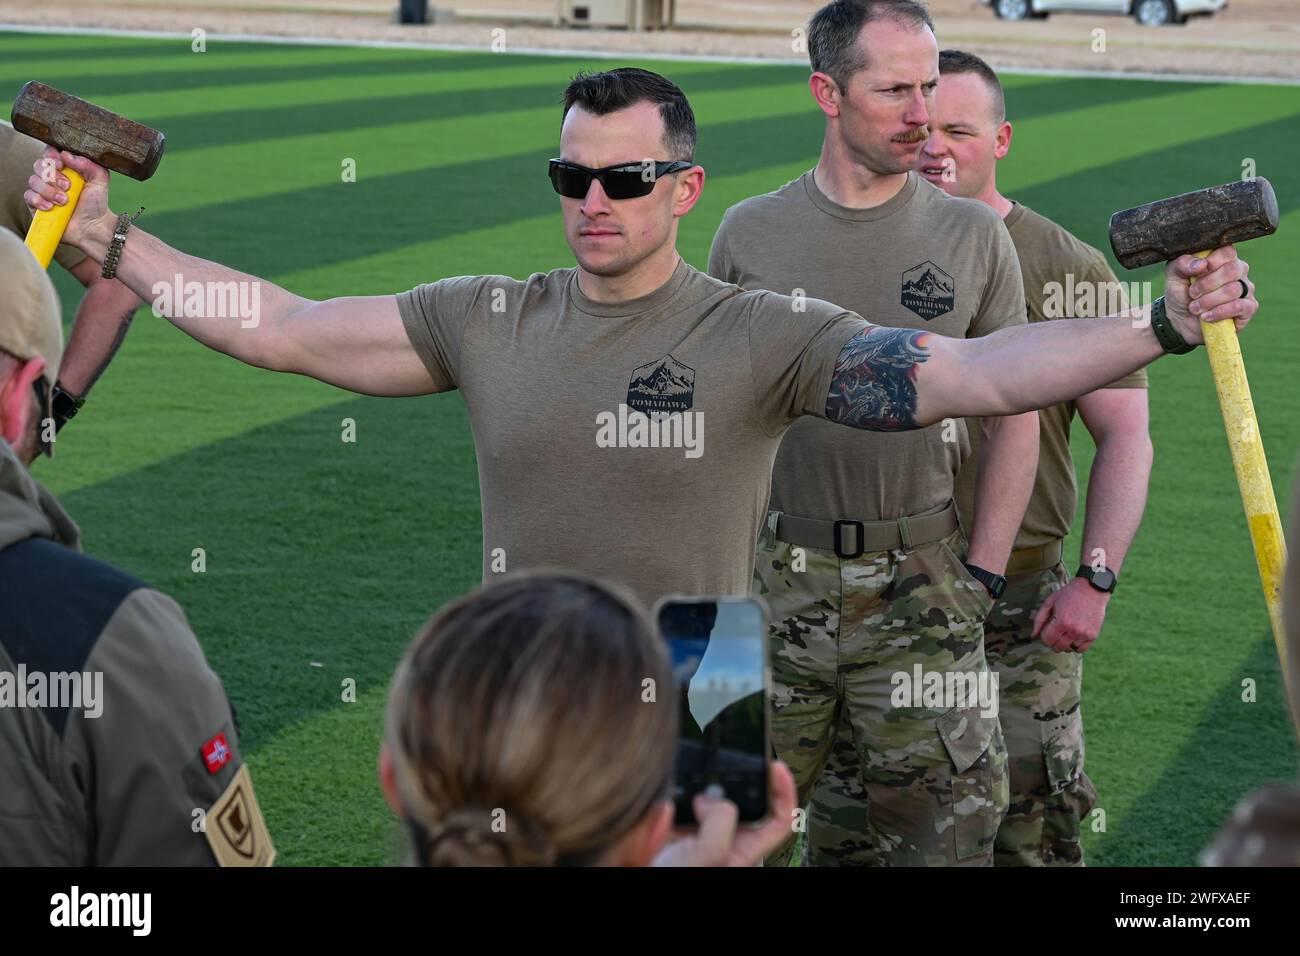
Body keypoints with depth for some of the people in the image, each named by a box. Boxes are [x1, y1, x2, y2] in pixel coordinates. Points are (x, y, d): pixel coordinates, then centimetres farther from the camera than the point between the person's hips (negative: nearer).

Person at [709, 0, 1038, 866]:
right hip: (775, 578, 1)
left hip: (918, 582, 0)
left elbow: (1014, 417, 6)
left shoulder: (973, 237, 2)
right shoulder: (750, 233, 3)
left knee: (947, 826, 0)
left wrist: (982, 577, -1)